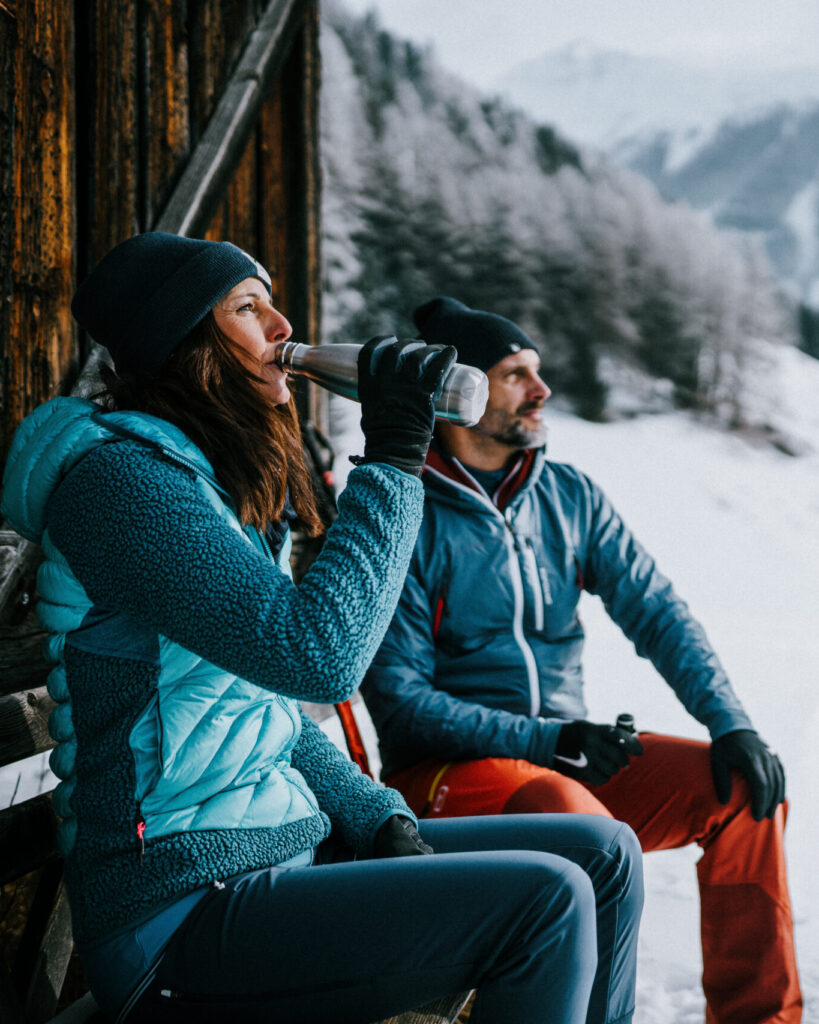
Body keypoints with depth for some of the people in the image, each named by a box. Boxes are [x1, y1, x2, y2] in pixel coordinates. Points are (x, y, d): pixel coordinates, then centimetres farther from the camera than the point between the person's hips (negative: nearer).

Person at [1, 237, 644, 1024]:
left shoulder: (230, 488, 16)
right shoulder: (118, 476, -15)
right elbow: (316, 656, -27)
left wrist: (381, 819, 5)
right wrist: (393, 457, -19)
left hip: (286, 853, 10)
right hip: (179, 908, -9)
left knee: (604, 855, 5)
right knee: (546, 900, -21)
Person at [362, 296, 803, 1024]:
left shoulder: (570, 497, 9)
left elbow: (656, 613, 5)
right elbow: (398, 698, -13)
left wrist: (730, 722, -11)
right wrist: (544, 739, -20)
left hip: (571, 753, 6)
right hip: (447, 770, -6)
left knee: (745, 786, -11)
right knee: (578, 820, -35)